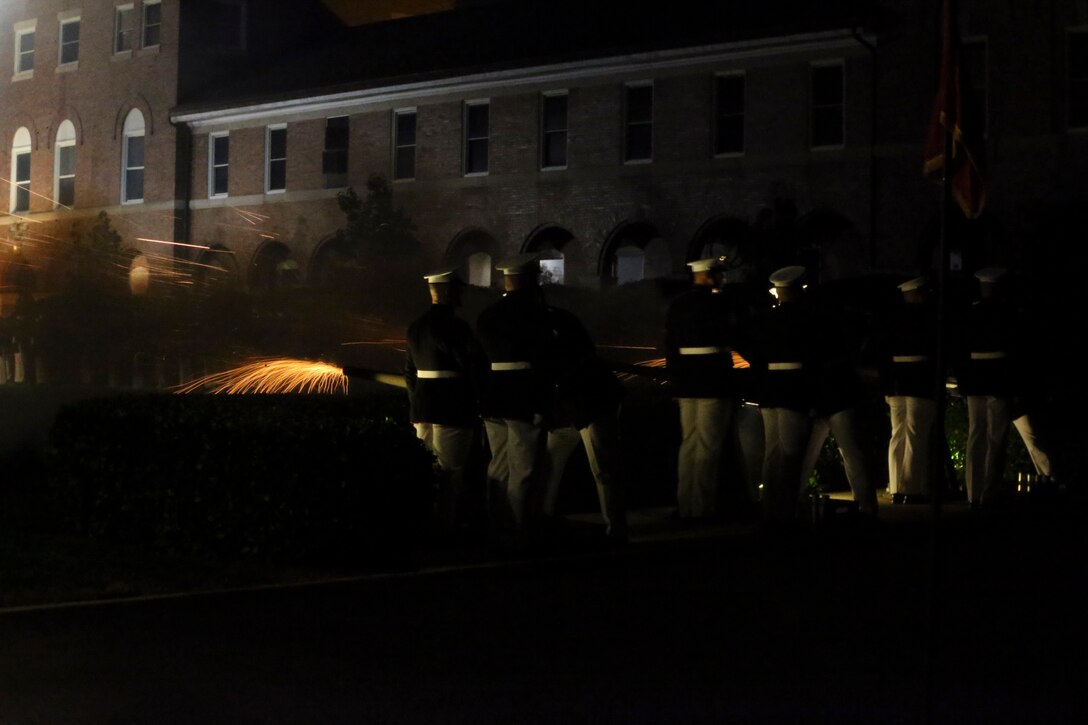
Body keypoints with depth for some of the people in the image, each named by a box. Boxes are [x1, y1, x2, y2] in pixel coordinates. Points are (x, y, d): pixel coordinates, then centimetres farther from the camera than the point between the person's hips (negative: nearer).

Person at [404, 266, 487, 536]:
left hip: (421, 410, 8)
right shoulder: (455, 326, -14)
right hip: (452, 409, -8)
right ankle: (448, 528, 1)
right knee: (452, 472, -2)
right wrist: (479, 399, 0)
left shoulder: (415, 327, 10)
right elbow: (474, 366, -15)